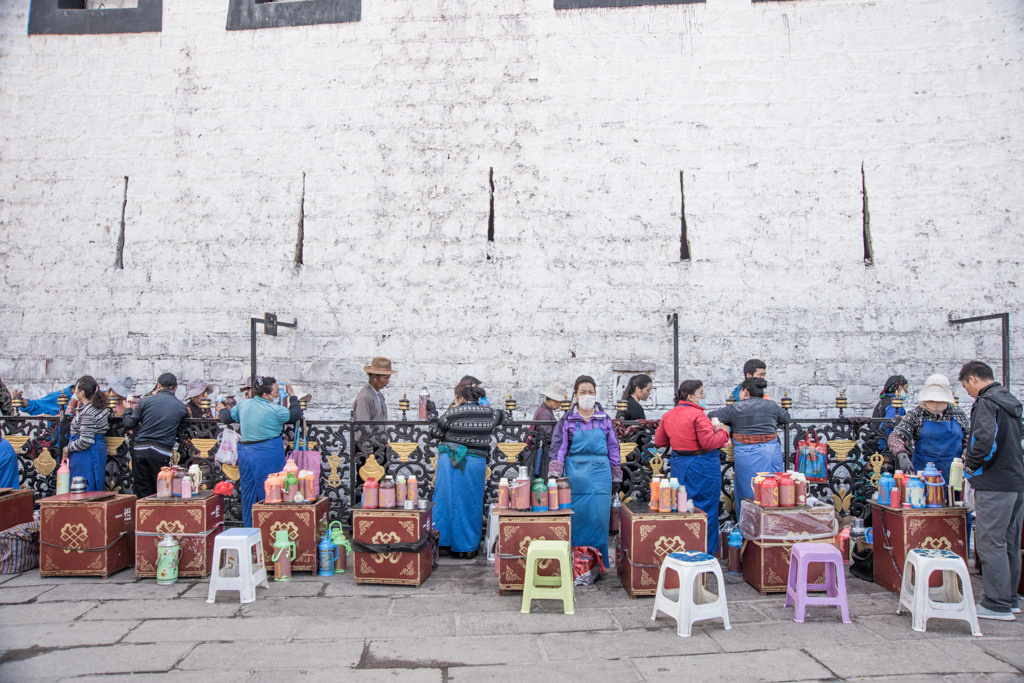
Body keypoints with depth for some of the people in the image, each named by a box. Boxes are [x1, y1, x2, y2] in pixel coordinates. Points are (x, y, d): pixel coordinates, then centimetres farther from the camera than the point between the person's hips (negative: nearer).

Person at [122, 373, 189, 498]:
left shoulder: (145, 401, 0)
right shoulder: (181, 407, 1)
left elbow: (129, 424, 4)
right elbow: (181, 429, 8)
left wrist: (128, 410, 23)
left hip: (140, 449, 1)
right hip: (162, 453, -1)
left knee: (142, 491, 9)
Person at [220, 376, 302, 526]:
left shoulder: (243, 405, 2)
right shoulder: (275, 410, -15)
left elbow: (226, 418, 16)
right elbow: (296, 415, -2)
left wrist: (222, 410, 39)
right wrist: (292, 396, 12)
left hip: (245, 453, 6)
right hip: (268, 455, -6)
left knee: (248, 492, 15)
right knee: (268, 493, 3)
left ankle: (249, 527, 24)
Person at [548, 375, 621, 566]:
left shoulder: (605, 420, 9)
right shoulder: (567, 420, 5)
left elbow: (613, 449, 14)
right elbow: (558, 447, -1)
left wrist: (616, 477, 13)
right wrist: (554, 473, -12)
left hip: (600, 475, 1)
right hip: (575, 476, -1)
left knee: (599, 519, 0)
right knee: (576, 520, 0)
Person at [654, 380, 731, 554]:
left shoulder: (668, 416, 5)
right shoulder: (697, 415, -18)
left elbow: (659, 441, 12)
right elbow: (709, 442, -21)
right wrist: (723, 433, -5)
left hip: (679, 465, 7)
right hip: (702, 467, -7)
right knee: (705, 509, 4)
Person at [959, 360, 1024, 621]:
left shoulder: (986, 404, -13)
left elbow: (986, 441, -25)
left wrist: (971, 464, -8)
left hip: (994, 485, -9)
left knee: (990, 543, -4)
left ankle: (998, 605, 0)